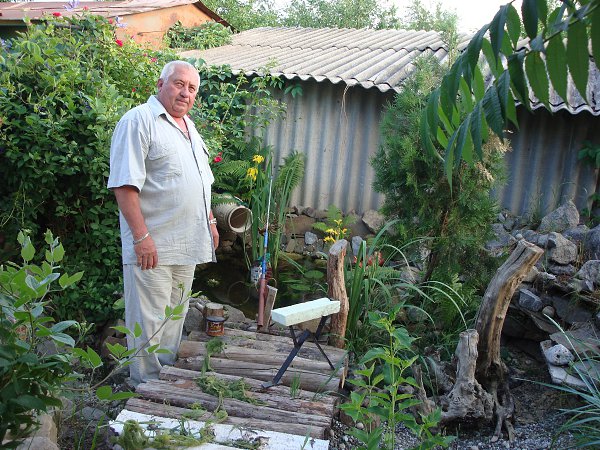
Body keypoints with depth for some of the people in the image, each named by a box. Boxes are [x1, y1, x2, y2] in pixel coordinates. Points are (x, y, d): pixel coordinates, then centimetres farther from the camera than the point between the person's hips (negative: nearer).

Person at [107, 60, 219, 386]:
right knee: (149, 320, 0)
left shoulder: (189, 127, 17)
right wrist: (141, 236, -23)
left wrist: (209, 221, 20)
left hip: (188, 243, 9)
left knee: (175, 314, 18)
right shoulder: (139, 121, -11)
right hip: (153, 244, -9)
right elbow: (124, 184, -19)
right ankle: (146, 385, 14)